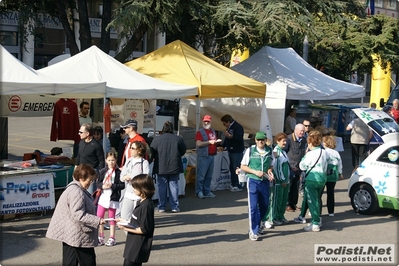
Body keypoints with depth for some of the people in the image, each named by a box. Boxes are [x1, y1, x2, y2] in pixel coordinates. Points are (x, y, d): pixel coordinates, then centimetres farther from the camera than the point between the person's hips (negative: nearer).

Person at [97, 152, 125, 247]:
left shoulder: (118, 172, -6)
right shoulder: (103, 171, 4)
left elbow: (122, 185, -10)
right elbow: (98, 184, 6)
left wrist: (112, 186, -18)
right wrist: (102, 186, -14)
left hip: (113, 198, -3)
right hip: (102, 197, 3)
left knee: (111, 218, 7)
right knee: (99, 217, 4)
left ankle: (112, 238, 17)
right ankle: (100, 237, 17)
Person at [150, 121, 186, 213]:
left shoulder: (157, 139, -9)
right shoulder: (178, 139, -5)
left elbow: (152, 153, -3)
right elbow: (183, 151, 6)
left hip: (161, 167, -1)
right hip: (175, 167, 1)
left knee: (162, 187, 7)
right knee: (174, 186, 7)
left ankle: (161, 207, 11)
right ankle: (175, 207, 8)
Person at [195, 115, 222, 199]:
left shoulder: (213, 131, 17)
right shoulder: (200, 132, -6)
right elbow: (198, 144, -16)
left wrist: (217, 141, 8)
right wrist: (209, 142, -20)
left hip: (211, 156, 7)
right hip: (203, 156, -7)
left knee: (209, 176, 10)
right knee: (201, 175, -7)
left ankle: (207, 191, 16)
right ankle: (199, 192, -2)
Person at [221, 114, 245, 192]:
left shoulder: (238, 127, -12)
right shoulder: (229, 128, 18)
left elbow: (239, 138, -24)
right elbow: (227, 139, 29)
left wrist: (230, 135, -24)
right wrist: (222, 146, 24)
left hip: (237, 151, -10)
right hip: (231, 151, 10)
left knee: (236, 168, -10)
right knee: (231, 168, 10)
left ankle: (238, 186, -7)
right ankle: (234, 185, 16)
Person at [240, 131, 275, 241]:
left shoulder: (269, 151, 3)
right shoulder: (250, 150, -6)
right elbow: (243, 166, -2)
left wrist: (270, 170, -7)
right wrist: (255, 172, -15)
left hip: (265, 181, 4)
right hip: (253, 181, -4)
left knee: (264, 206, 12)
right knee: (253, 206, -6)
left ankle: (257, 225, 33)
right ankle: (253, 231, 1)